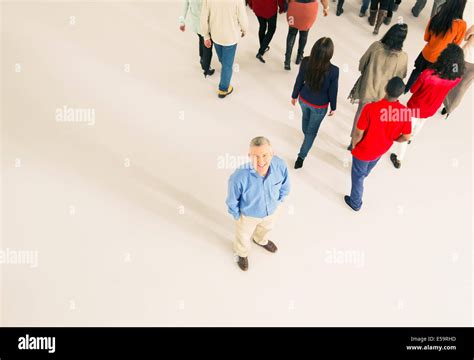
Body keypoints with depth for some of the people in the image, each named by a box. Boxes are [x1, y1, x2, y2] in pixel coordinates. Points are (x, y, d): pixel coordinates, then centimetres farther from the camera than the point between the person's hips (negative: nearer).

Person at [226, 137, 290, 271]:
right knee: (244, 236, 30)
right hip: (248, 214, -3)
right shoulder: (240, 176, -43)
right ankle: (242, 253, 67)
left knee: (266, 228, 37)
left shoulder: (280, 165, -34)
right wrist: (237, 216, -7)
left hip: (272, 210, 3)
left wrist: (278, 201, 4)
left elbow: (284, 186, -9)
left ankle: (261, 240, 75)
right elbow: (232, 201, -22)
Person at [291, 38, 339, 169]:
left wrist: (294, 96, 9)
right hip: (320, 105, -4)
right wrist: (333, 107, 2)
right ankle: (301, 157, 23)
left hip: (303, 99, 4)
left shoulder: (306, 62, -24)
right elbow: (333, 92, -17)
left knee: (306, 117, 36)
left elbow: (299, 81, -10)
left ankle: (306, 134, 67)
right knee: (312, 131, 18)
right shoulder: (333, 70, -31)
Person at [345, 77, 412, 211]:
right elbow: (406, 137, -10)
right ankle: (362, 175, 71)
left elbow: (358, 133, -26)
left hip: (363, 150, -4)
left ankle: (355, 203, 40)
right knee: (366, 171, 37)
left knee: (357, 176, 20)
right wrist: (390, 138, 9)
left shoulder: (370, 108, -36)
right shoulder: (405, 112, -23)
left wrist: (354, 145, -5)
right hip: (381, 150, 5)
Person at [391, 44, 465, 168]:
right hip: (431, 109, 4)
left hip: (416, 106, -4)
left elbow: (413, 90, -18)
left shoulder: (428, 74, -35)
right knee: (421, 121, 37)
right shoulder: (457, 78, -21)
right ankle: (412, 138, 66)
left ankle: (399, 159, 26)